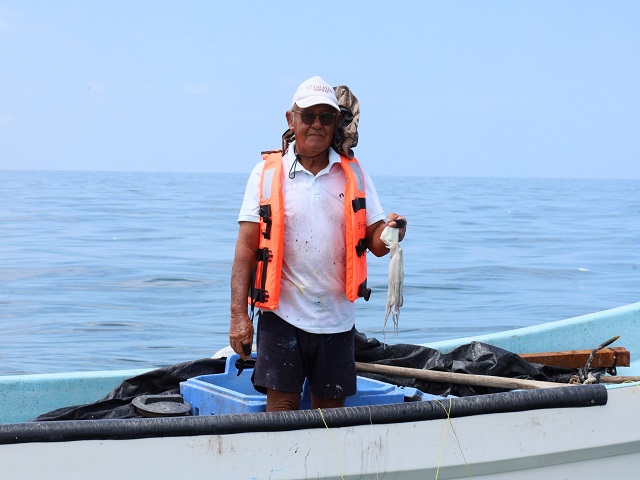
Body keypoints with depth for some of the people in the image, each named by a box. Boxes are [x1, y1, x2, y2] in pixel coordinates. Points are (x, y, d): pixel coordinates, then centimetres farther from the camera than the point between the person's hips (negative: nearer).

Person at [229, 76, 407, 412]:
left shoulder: (353, 174, 8)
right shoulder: (267, 173, 1)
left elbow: (375, 244, 5)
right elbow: (247, 247, -3)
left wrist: (390, 232, -19)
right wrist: (238, 314, -11)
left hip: (337, 318, 3)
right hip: (283, 314, -2)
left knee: (331, 412, 8)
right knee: (281, 409, -4)